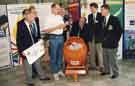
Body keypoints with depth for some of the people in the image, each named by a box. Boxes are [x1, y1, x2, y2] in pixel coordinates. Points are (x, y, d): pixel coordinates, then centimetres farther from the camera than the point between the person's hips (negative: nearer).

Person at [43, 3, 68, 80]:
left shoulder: (60, 17, 10)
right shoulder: (49, 18, -9)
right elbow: (46, 30, -17)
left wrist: (65, 24, -4)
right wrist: (57, 27, -21)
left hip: (61, 37, 6)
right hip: (53, 38, -6)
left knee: (60, 54, 15)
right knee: (54, 56, 3)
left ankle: (59, 70, 28)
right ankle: (55, 72, 13)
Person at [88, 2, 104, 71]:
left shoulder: (100, 15, -3)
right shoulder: (89, 16, 13)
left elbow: (102, 25, -6)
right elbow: (89, 25, 10)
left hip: (98, 36, -5)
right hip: (91, 36, 5)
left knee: (99, 52, -3)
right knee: (92, 52, 8)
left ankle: (101, 66, 4)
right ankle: (93, 65, 16)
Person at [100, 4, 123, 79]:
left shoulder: (114, 19, -12)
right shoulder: (103, 19, 7)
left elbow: (120, 30, -10)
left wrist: (116, 40, -8)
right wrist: (103, 38, 7)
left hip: (112, 43, -6)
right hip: (105, 43, 6)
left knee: (112, 59, -1)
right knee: (105, 59, 14)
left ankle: (115, 73, 12)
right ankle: (107, 70, 29)